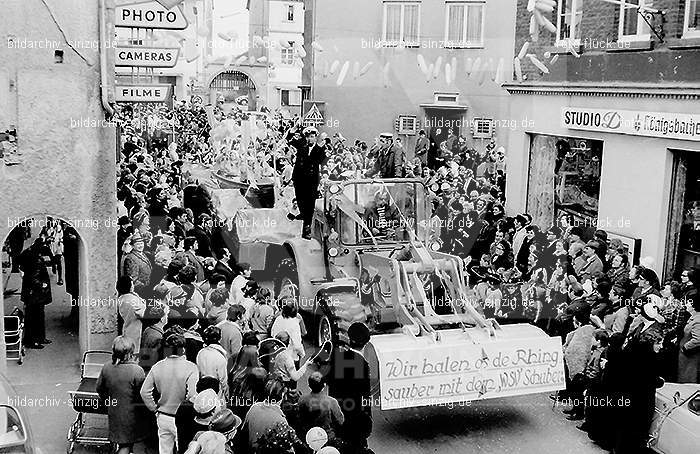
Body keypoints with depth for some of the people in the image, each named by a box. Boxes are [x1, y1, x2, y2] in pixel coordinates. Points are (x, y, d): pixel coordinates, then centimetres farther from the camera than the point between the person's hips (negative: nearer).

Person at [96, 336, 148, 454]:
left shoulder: (106, 368, -9)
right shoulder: (137, 370, -24)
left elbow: (99, 389, 5)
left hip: (113, 413, 5)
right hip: (131, 414, -5)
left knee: (121, 441, 24)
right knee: (126, 444, 8)